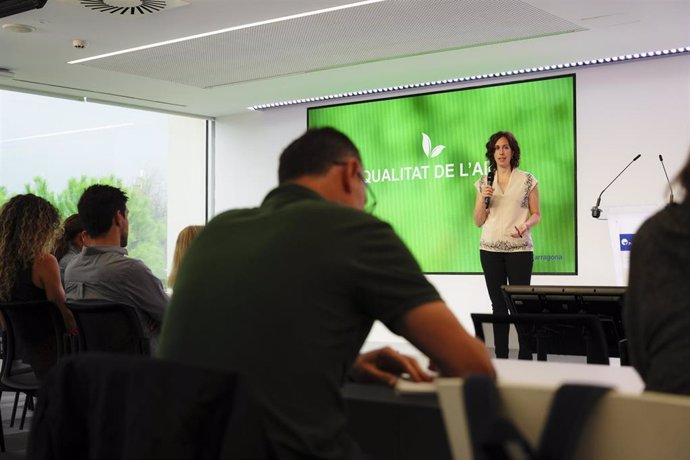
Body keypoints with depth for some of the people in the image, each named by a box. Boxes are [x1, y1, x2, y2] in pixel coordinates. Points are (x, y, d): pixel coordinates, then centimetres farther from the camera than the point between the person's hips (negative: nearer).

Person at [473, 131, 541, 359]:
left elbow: (536, 214, 6)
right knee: (498, 305, 3)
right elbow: (478, 221, 11)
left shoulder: (527, 180, 5)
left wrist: (525, 225, -15)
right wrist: (483, 199, -6)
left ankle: (525, 357, -2)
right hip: (490, 249, 3)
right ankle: (501, 358, 7)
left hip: (519, 248, -2)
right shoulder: (484, 183, 11)